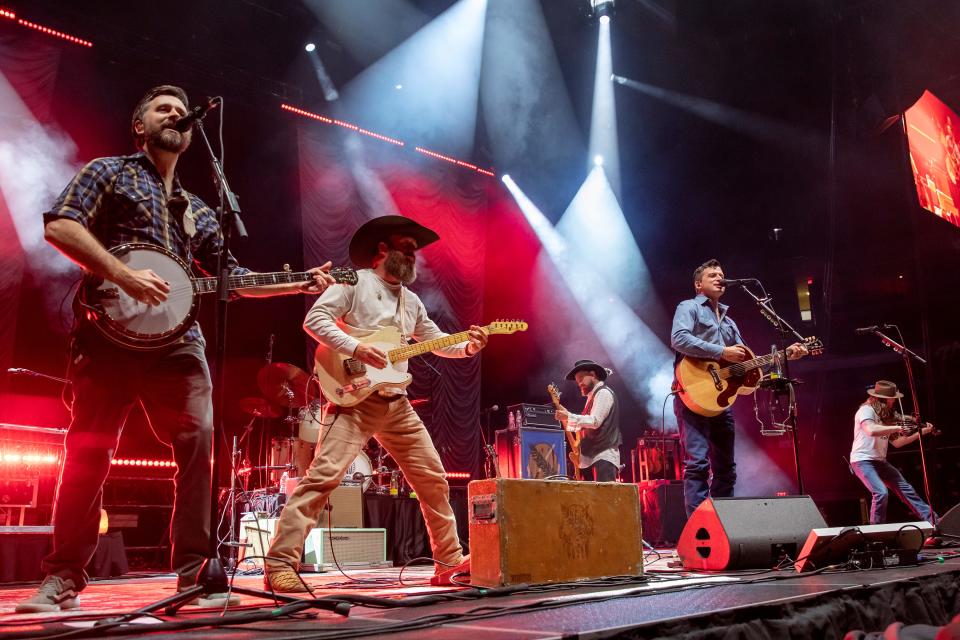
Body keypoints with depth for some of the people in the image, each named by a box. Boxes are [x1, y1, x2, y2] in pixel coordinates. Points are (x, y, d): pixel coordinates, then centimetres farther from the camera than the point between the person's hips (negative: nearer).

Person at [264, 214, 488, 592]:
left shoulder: (411, 301, 21)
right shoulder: (354, 282, 0)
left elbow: (437, 343, 25)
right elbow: (314, 319, -10)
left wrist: (467, 347, 5)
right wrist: (355, 348, -21)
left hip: (397, 404, 8)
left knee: (433, 478, 8)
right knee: (324, 474, -19)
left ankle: (450, 562, 21)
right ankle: (280, 564, -14)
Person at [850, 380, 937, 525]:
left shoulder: (884, 416, 14)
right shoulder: (866, 410, -13)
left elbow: (897, 443, 16)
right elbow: (871, 430, -35)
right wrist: (897, 428, -29)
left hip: (879, 461, 9)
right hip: (863, 460, -9)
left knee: (905, 488, 12)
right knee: (881, 493, -24)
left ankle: (932, 520, 22)